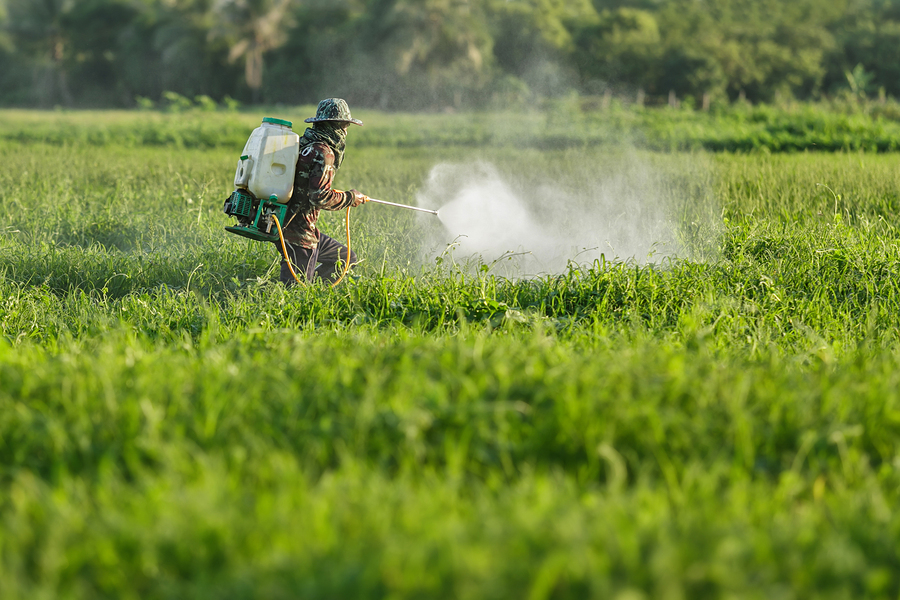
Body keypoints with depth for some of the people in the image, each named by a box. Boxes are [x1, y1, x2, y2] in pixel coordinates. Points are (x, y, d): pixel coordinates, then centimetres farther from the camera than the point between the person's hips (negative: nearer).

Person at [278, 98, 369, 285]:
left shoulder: (305, 145, 13)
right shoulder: (323, 153, -17)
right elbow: (319, 197, -23)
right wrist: (349, 198, -9)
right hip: (299, 232, -10)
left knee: (347, 259, 17)